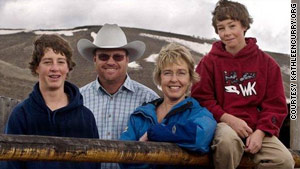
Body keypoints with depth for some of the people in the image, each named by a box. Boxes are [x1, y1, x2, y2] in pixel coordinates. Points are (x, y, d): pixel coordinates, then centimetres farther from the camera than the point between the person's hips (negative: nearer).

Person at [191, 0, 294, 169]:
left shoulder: (266, 63, 11)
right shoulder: (209, 61, 9)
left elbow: (275, 104, 8)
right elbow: (201, 98, 5)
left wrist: (260, 132, -9)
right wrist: (228, 119, -11)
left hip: (258, 128, 2)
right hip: (224, 125, -1)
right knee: (227, 140, -39)